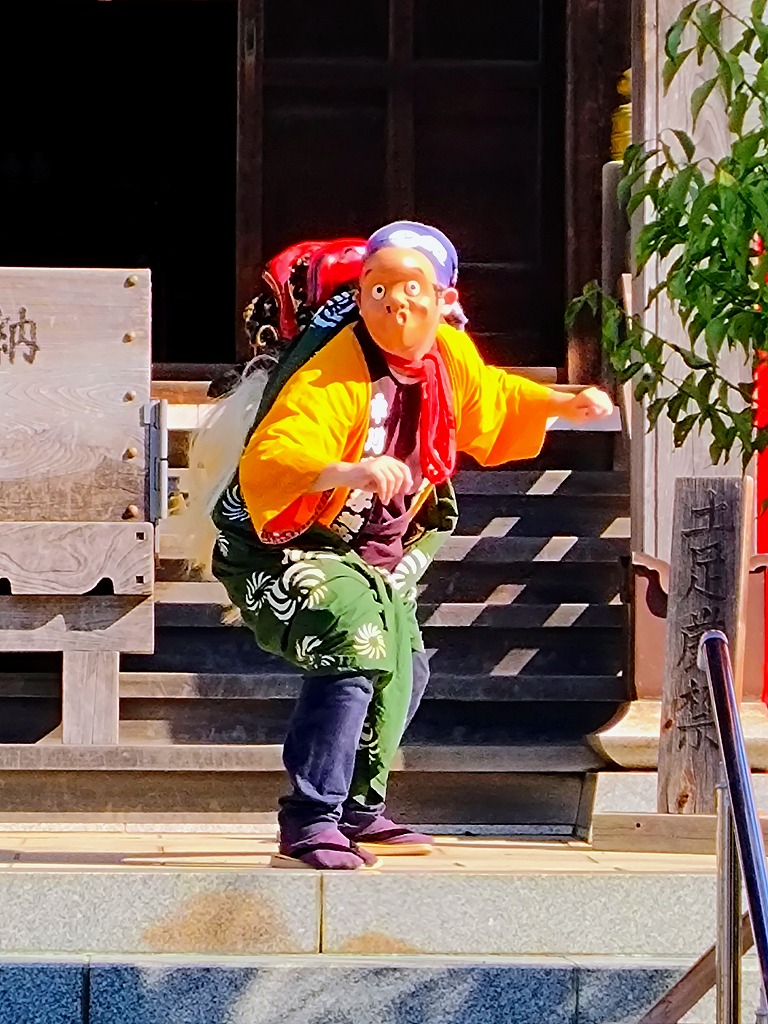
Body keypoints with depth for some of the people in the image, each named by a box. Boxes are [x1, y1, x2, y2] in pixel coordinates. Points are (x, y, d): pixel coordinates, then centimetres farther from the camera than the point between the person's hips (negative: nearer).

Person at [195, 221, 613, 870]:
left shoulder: (450, 355, -5)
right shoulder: (331, 373, -31)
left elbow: (490, 400, 20)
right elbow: (266, 462, -45)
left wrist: (562, 404, 10)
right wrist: (347, 472, -61)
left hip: (369, 555, 9)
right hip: (281, 552, -9)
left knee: (402, 667, 25)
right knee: (354, 645, -33)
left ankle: (359, 809, 48)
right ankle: (309, 823, -28)